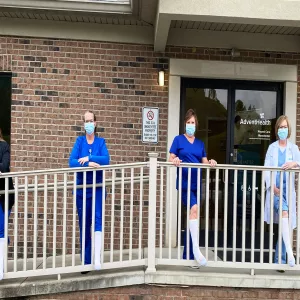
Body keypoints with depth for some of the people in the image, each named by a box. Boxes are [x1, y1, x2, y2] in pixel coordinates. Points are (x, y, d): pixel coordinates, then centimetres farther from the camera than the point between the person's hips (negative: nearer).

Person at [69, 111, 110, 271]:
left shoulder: (101, 141, 4)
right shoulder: (79, 141, 4)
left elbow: (106, 159, -13)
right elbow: (72, 162, -10)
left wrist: (89, 158, -20)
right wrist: (88, 164, -23)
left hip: (97, 187, -1)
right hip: (82, 188, 1)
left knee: (97, 219, -18)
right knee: (84, 225, 7)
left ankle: (97, 258, -23)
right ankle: (86, 261, 17)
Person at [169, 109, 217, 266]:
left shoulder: (200, 143, 17)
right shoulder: (178, 139, 4)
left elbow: (204, 162, 11)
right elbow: (171, 159, -1)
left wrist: (211, 162, -10)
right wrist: (174, 160, -22)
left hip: (196, 184, 5)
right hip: (184, 183, -5)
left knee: (192, 217, 8)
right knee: (194, 208, -28)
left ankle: (188, 256, 18)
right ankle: (195, 248, -24)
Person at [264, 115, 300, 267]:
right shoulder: (271, 148, 9)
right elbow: (266, 169, 0)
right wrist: (272, 186, -13)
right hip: (275, 188, -2)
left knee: (283, 225, 4)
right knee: (284, 213, -30)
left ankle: (279, 261, 13)